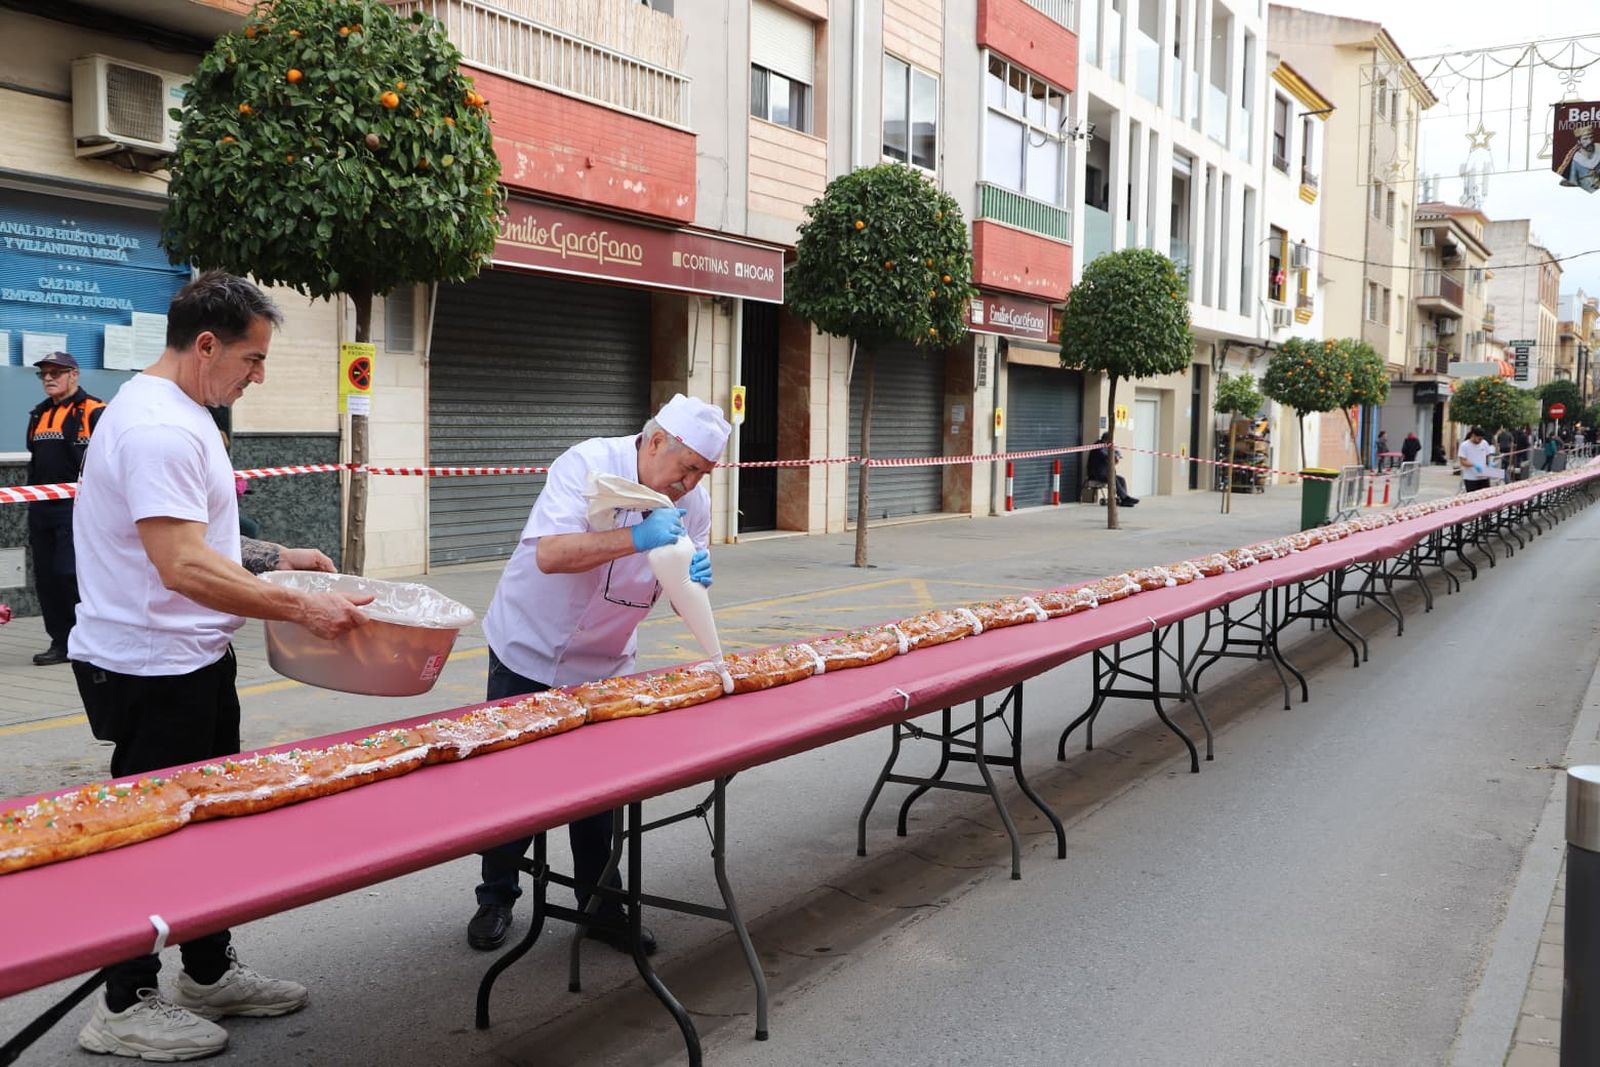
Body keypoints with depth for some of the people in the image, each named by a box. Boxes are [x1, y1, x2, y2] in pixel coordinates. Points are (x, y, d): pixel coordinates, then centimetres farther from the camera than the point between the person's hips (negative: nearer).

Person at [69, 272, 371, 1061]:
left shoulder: (176, 415, 12)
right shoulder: (158, 427, -22)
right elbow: (184, 568, -29)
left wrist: (274, 557, 14)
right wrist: (301, 608, -26)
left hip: (191, 662, 10)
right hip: (151, 670, -10)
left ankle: (211, 975, 32)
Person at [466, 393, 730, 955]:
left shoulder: (693, 502, -7)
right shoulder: (588, 464, -24)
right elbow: (550, 555, -37)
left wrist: (694, 579, -25)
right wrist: (638, 537, -44)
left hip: (603, 664, 4)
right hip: (530, 651, -3)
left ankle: (601, 906, 20)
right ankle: (497, 899, 24)